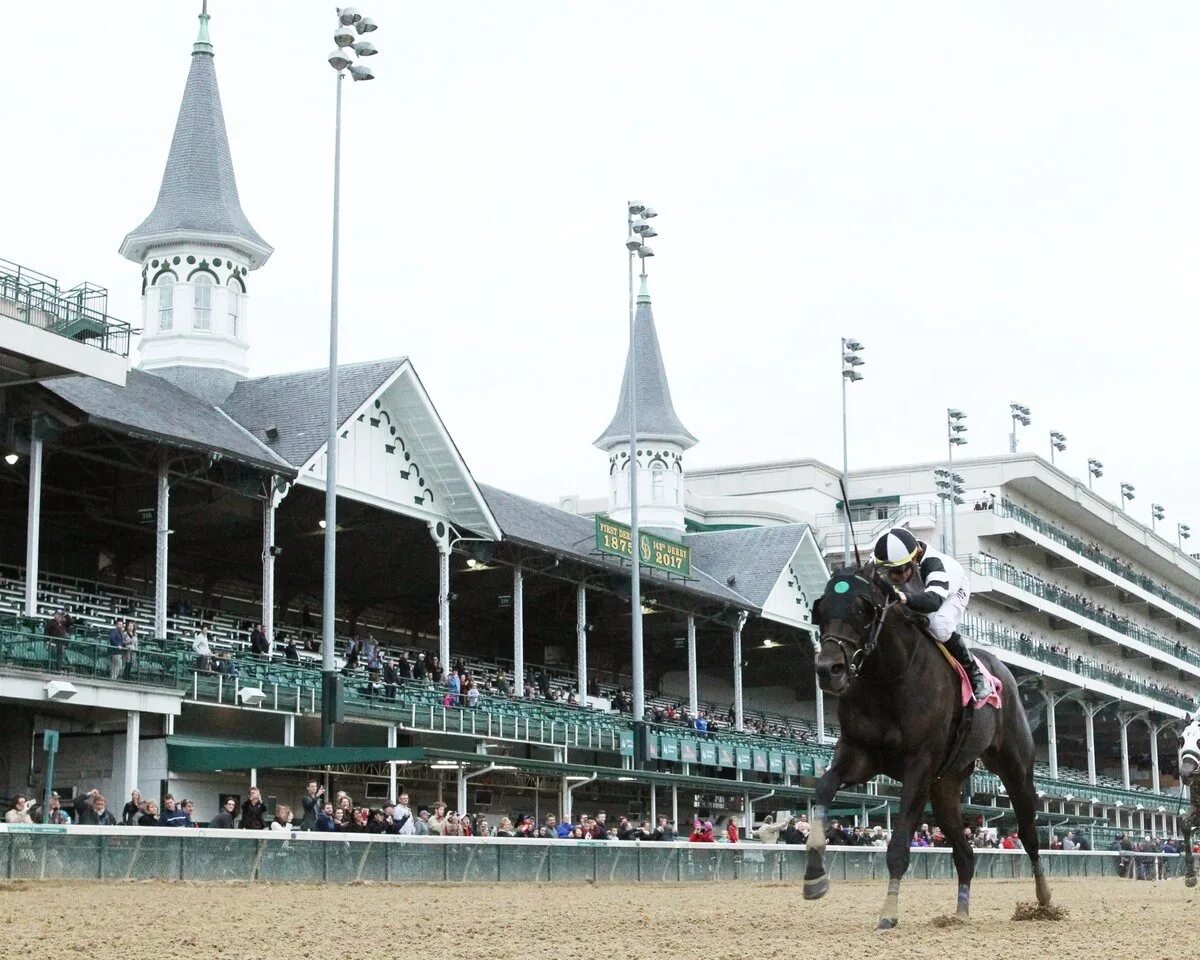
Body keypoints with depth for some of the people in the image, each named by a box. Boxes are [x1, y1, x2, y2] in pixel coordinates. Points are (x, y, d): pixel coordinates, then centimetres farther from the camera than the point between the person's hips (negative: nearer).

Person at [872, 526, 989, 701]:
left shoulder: (932, 564, -48)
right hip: (918, 593, 6)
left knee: (939, 624, -35)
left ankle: (974, 675, -17)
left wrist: (906, 598, -85)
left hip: (952, 592, -6)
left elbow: (933, 600, -65)